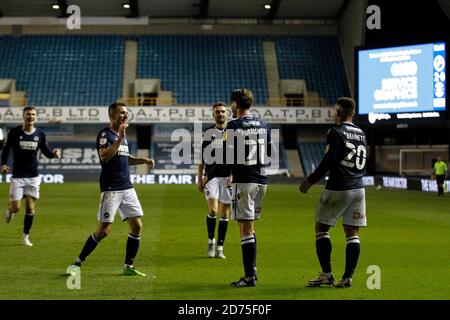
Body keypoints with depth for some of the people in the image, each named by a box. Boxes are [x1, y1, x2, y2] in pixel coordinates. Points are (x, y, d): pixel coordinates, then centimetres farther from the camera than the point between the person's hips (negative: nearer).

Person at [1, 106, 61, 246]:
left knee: (30, 209, 1)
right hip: (17, 176, -2)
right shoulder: (14, 132, -5)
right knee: (16, 207, -5)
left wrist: (54, 154, -10)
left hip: (33, 177, 2)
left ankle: (25, 236, 18)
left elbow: (45, 151, 12)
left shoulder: (40, 134, 1)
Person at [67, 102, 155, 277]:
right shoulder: (105, 134, -9)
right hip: (110, 189, -8)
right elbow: (104, 157, -25)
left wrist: (144, 160, 15)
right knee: (104, 230, -8)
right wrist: (119, 138, -25)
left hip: (127, 188, 8)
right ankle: (77, 264, 5)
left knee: (136, 225, 2)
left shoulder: (122, 134, 16)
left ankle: (129, 267, 13)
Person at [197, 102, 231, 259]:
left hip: (228, 177, 1)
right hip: (211, 176, -1)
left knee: (224, 213, 3)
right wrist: (199, 178, 5)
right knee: (213, 209, -16)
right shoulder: (207, 132, 6)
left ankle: (220, 248, 11)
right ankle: (211, 241, 6)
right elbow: (201, 157, 10)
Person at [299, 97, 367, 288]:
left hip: (338, 188, -6)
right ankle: (348, 277, 5)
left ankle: (326, 273, 1)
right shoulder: (361, 134, 13)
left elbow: (328, 161, -15)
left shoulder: (336, 132, -10)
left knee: (321, 228, 5)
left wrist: (310, 181, -9)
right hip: (358, 189, 7)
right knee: (352, 232, 6)